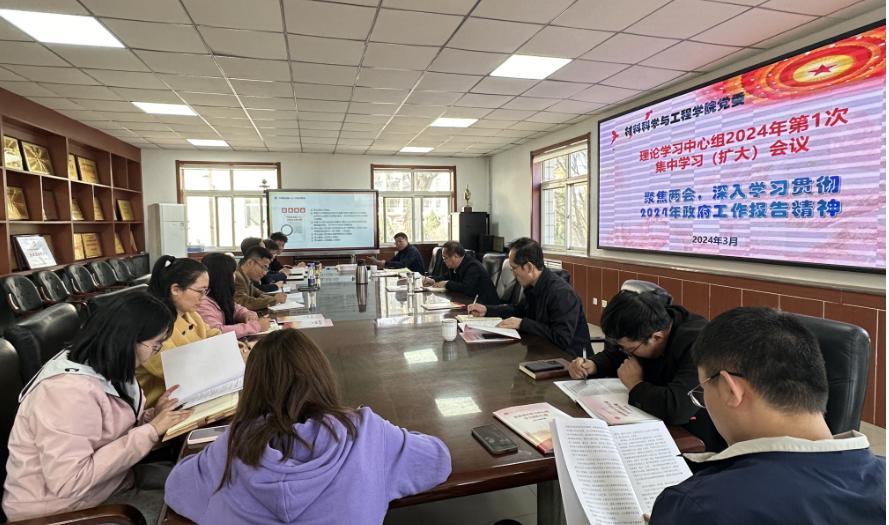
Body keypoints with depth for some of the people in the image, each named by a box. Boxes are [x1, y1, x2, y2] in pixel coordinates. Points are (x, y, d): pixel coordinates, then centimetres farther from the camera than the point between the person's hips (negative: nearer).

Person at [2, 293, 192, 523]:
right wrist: (150, 430, -30)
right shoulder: (69, 391, -30)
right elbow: (68, 481, -33)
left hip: (106, 479, 8)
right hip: (64, 507, -8)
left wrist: (151, 416, -11)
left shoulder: (103, 368, -2)